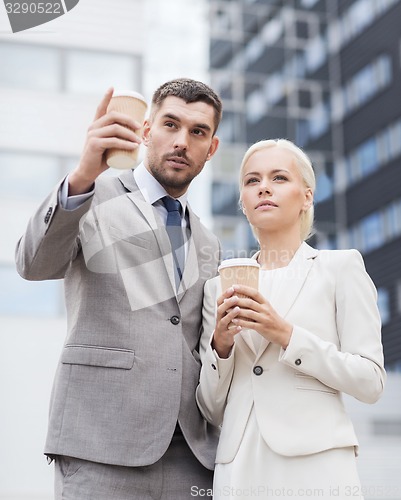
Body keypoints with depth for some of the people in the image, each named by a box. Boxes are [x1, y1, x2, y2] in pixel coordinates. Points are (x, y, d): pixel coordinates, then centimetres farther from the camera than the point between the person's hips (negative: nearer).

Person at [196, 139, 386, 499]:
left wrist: (287, 336, -14)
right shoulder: (221, 284, 10)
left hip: (314, 463, -2)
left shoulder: (341, 266, 2)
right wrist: (220, 345, -8)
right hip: (238, 467, 3)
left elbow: (371, 381, -4)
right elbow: (213, 410, 10)